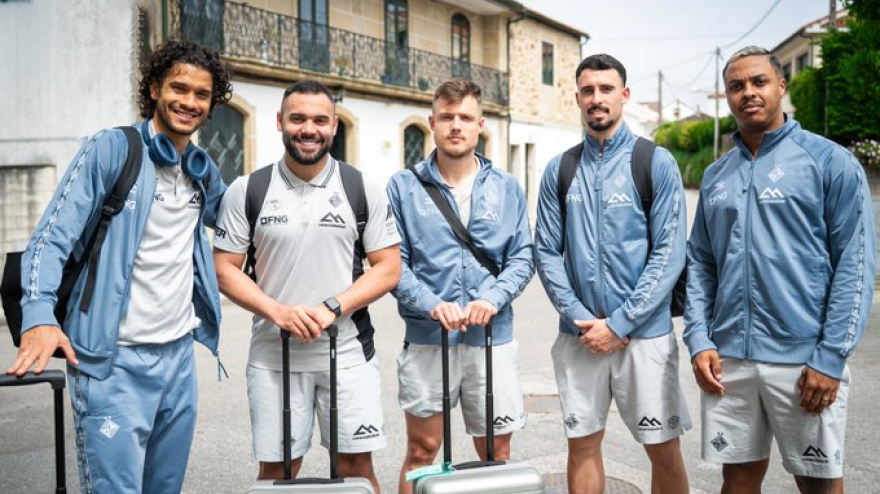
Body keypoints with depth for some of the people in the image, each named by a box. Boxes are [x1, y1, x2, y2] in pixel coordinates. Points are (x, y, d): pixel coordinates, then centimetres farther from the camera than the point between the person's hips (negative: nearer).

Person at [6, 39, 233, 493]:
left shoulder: (204, 171, 12)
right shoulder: (110, 150, -6)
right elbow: (51, 239, -11)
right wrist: (39, 316, -26)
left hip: (180, 357, 6)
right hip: (114, 360, -6)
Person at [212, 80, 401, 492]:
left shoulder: (364, 190, 1)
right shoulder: (246, 191, 1)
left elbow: (388, 268, 1)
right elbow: (225, 268, 2)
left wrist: (333, 308, -13)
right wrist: (278, 311, -14)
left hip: (348, 353, 0)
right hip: (274, 355, 0)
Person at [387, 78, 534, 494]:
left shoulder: (507, 187, 8)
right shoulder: (404, 187, 1)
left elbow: (522, 258, 5)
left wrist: (493, 297, -13)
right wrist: (432, 304, -18)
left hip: (492, 338, 2)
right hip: (426, 339, -1)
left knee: (497, 453, 11)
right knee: (421, 452, 8)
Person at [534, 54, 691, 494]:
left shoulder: (656, 163, -2)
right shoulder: (559, 170, 6)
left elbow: (669, 254, -8)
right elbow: (547, 252, 3)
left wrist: (619, 323, -13)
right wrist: (580, 320, -9)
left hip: (644, 334, -2)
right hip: (578, 336, 3)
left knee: (664, 450, 6)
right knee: (582, 443, 12)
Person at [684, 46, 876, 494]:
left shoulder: (830, 161, -2)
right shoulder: (715, 175, 12)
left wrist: (831, 357, -12)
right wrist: (699, 340, 0)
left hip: (804, 359, -4)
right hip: (727, 359, 4)